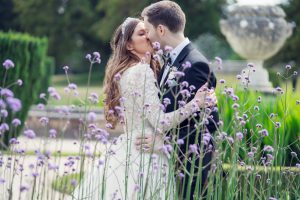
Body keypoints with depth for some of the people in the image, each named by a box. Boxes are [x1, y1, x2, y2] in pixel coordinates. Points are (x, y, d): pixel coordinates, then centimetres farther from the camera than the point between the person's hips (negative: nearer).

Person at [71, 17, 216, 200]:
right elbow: (160, 123, -19)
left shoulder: (126, 71, 14)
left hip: (129, 149, 10)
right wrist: (195, 103, -18)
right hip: (144, 155, -10)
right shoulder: (142, 72, -15)